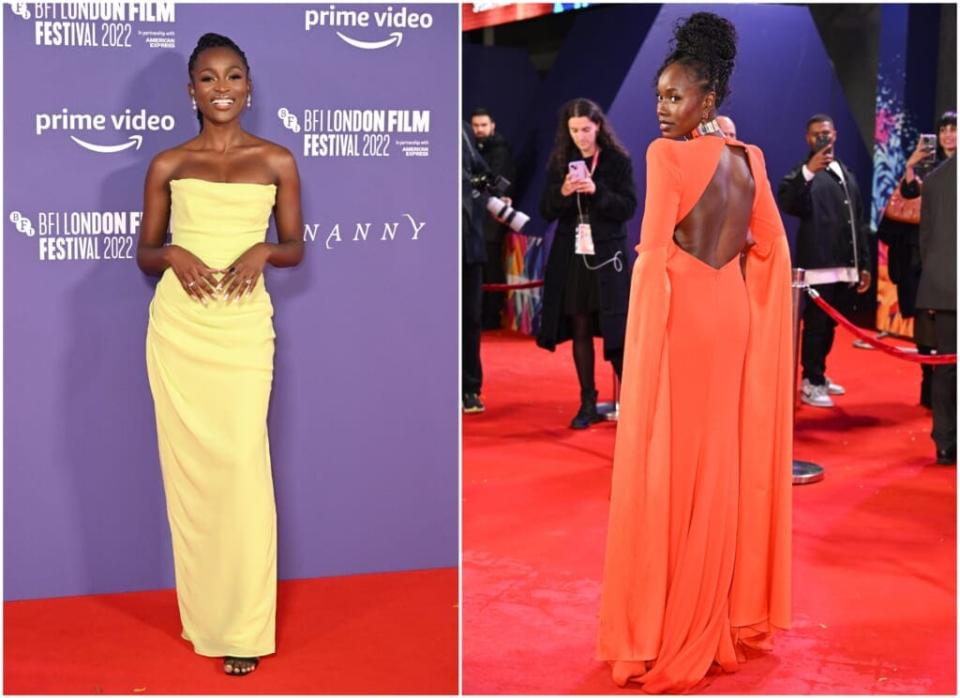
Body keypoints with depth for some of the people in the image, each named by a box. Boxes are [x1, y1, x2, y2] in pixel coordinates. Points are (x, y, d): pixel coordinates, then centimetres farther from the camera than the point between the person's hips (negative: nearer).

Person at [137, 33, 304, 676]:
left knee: (242, 464, -8)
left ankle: (244, 626, 2)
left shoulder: (276, 161, 6)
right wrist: (173, 255, -10)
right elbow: (145, 254, 12)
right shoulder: (168, 165, 7)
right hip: (177, 325, 2)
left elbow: (296, 249, 11)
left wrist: (263, 251, -11)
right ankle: (203, 613, 19)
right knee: (188, 463, 4)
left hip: (243, 324, -1)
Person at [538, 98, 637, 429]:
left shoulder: (619, 161, -1)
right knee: (580, 330, 5)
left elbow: (628, 207, -6)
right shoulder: (560, 162, 7)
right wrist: (562, 193, -14)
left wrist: (597, 191, -19)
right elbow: (546, 211, 5)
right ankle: (588, 403, 12)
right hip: (570, 256, 3)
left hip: (607, 255, -3)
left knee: (615, 330, -3)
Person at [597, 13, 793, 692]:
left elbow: (654, 254, -16)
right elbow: (773, 248, 10)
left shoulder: (667, 154, -12)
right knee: (724, 464, 14)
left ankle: (667, 635, 8)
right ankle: (726, 619, 24)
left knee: (668, 467, 1)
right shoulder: (748, 160, 8)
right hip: (733, 313, 7)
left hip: (680, 314, -7)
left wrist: (640, 342, -11)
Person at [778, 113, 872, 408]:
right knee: (816, 325, -2)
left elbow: (860, 223, 20)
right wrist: (808, 171, -38)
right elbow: (786, 203, -25)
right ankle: (812, 383, 6)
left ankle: (818, 374, 28)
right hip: (818, 264, -7)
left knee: (830, 324, 15)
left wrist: (864, 264, 17)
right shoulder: (804, 173, -5)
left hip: (845, 265, 7)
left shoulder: (848, 176, 18)